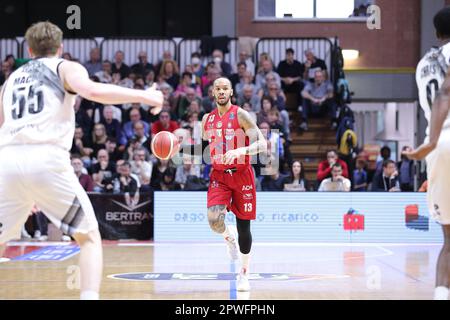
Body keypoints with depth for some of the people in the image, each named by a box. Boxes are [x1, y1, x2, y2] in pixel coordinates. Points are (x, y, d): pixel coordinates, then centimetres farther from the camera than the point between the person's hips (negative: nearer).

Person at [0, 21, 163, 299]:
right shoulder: (66, 68, 14)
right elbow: (94, 91, -9)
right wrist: (144, 96, -1)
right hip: (47, 159, -4)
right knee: (90, 237, 9)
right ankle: (90, 296, -10)